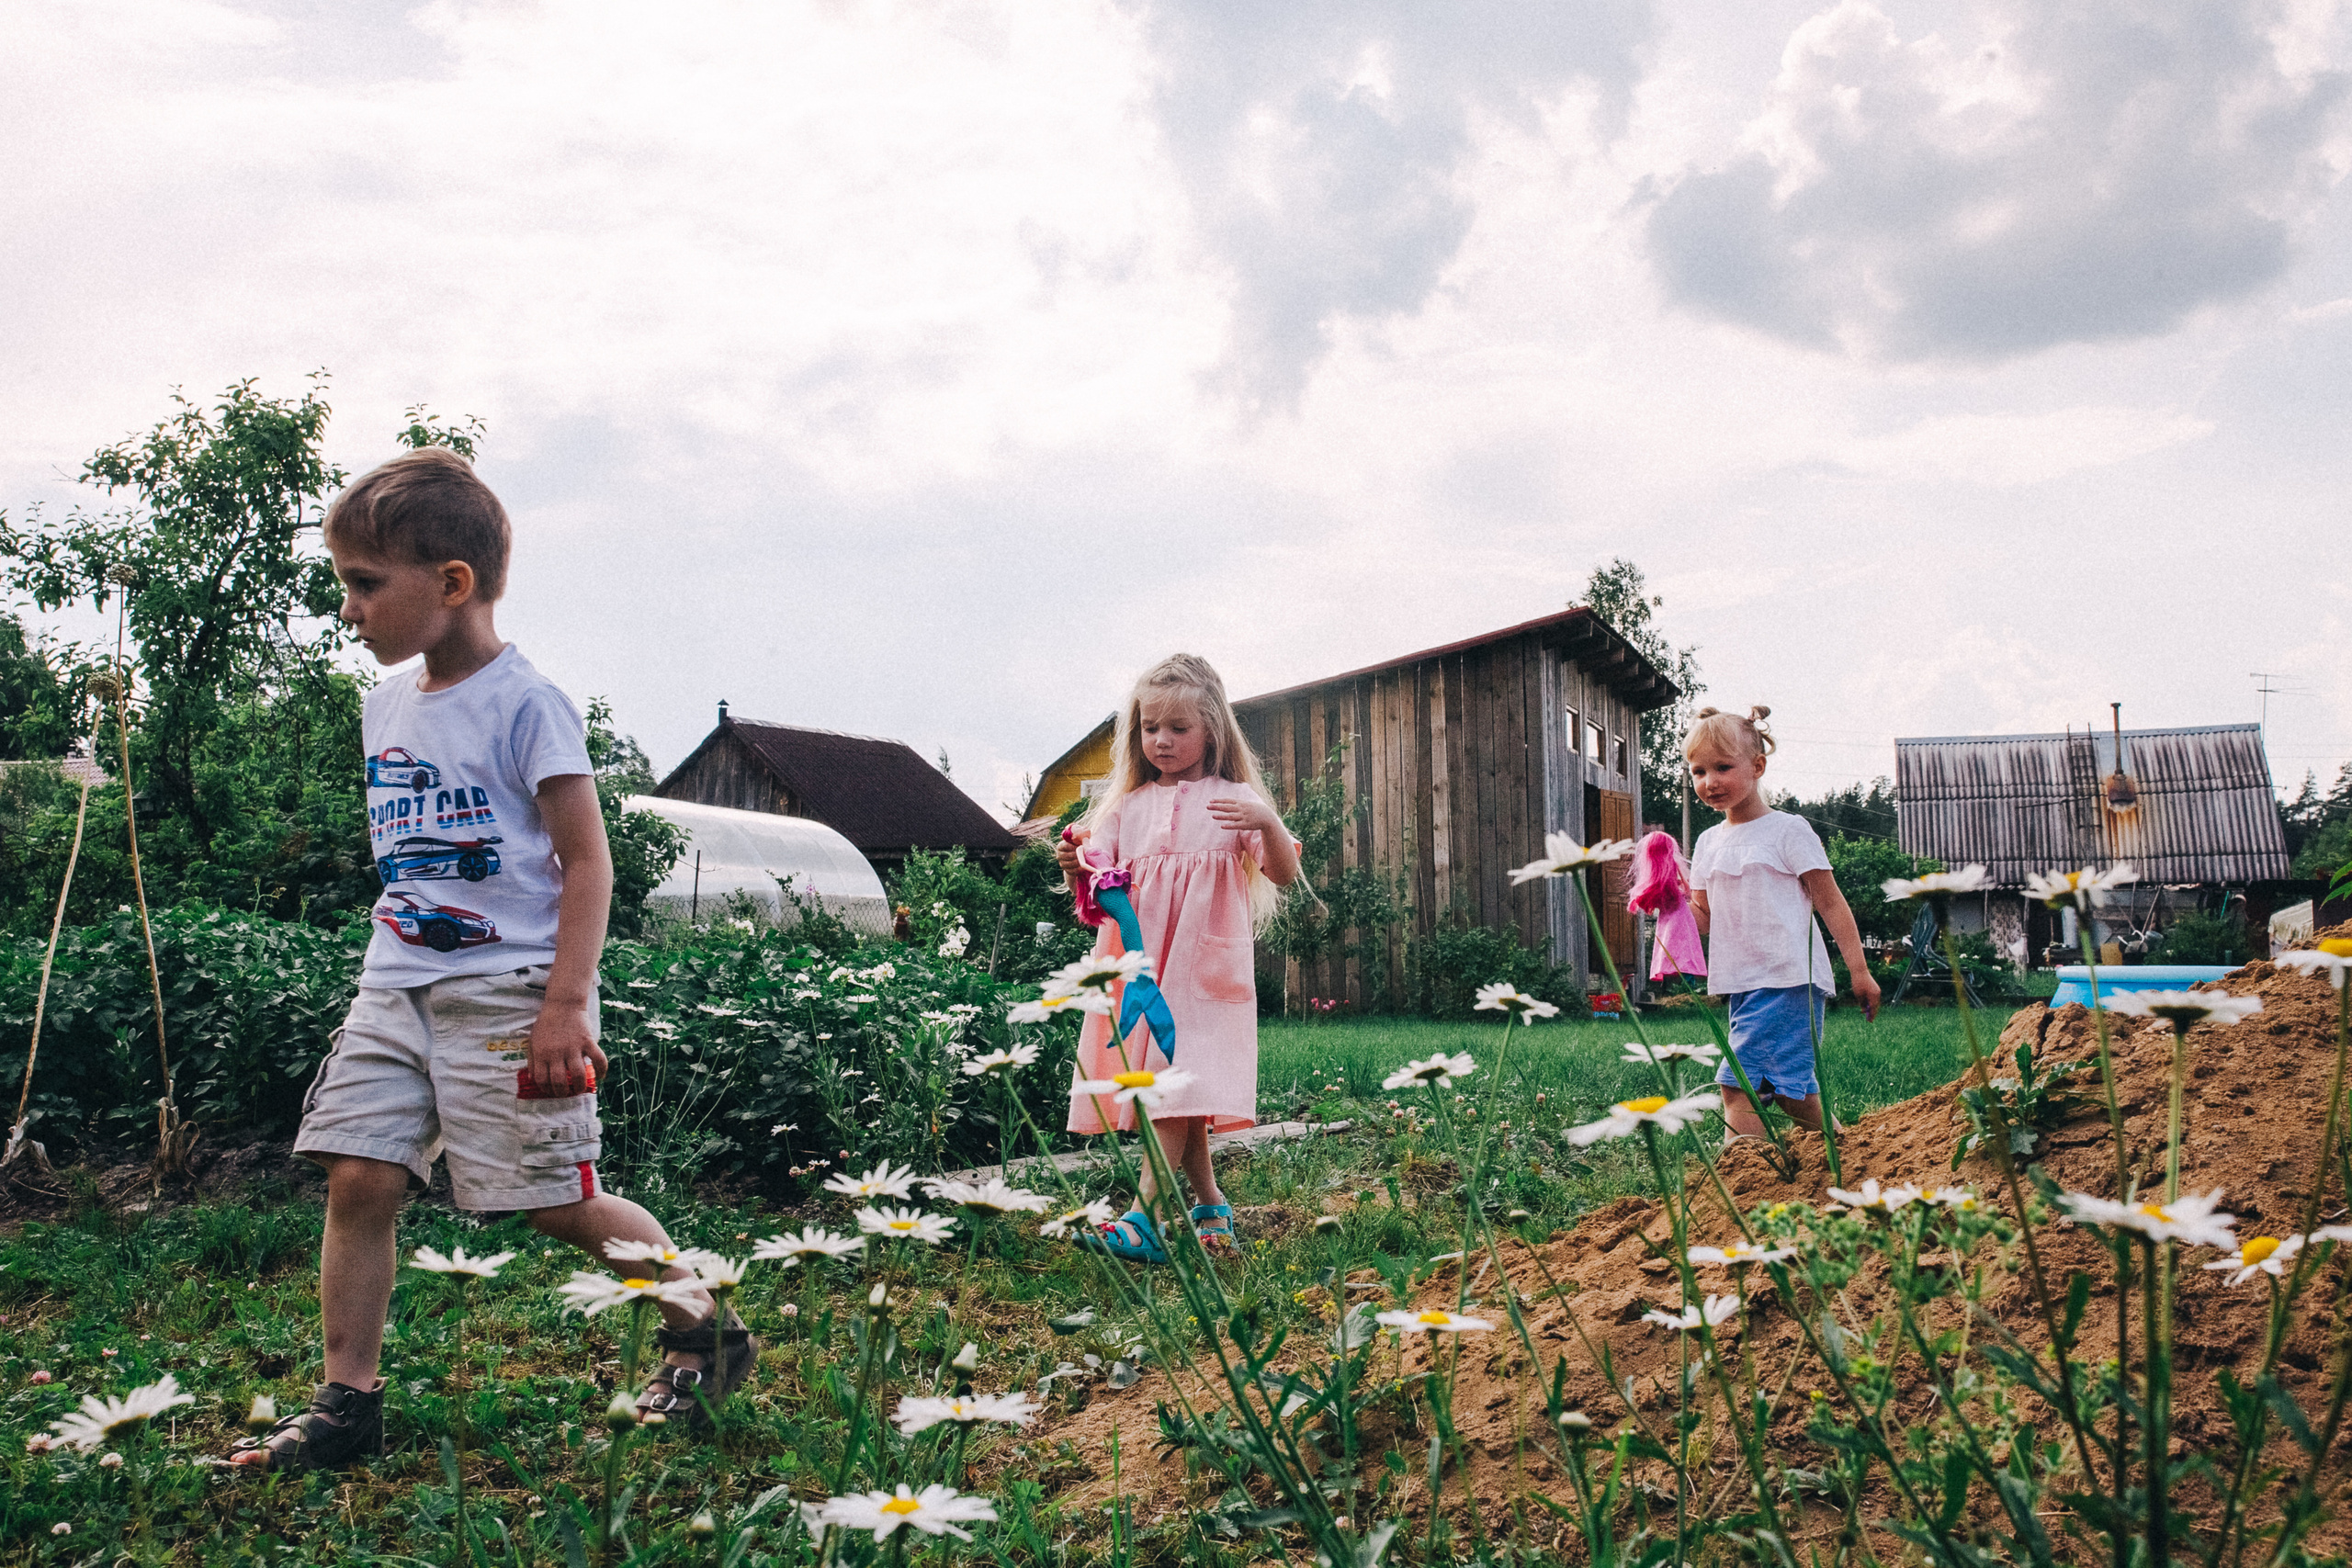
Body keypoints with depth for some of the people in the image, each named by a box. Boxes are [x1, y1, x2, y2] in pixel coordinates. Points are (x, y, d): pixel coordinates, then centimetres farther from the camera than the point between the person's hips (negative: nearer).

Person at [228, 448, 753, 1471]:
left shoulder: (524, 704, -12)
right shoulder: (386, 704, 12)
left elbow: (587, 859, -14)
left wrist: (564, 1002, -20)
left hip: (508, 990, -7)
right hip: (396, 990, 7)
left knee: (558, 1201, -2)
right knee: (358, 1178, -1)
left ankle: (701, 1329, 18)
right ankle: (347, 1403, 12)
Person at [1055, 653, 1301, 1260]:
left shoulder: (1232, 800, 3)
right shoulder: (1129, 805, 13)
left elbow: (1283, 874, -5)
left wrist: (1267, 822, -24)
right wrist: (1075, 865, -12)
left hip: (1204, 965, -4)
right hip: (1141, 964, 4)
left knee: (1177, 1082, -14)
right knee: (1173, 1091, 6)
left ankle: (1147, 1215, -16)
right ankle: (1209, 1205, 19)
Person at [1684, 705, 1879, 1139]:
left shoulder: (1788, 831, -3)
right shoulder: (1707, 843, 15)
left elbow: (1829, 902, -3)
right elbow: (1707, 921, 16)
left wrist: (1859, 969, -7)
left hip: (1787, 977, -7)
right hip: (1741, 984, 7)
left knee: (1737, 1082, -16)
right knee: (1791, 1089, 12)